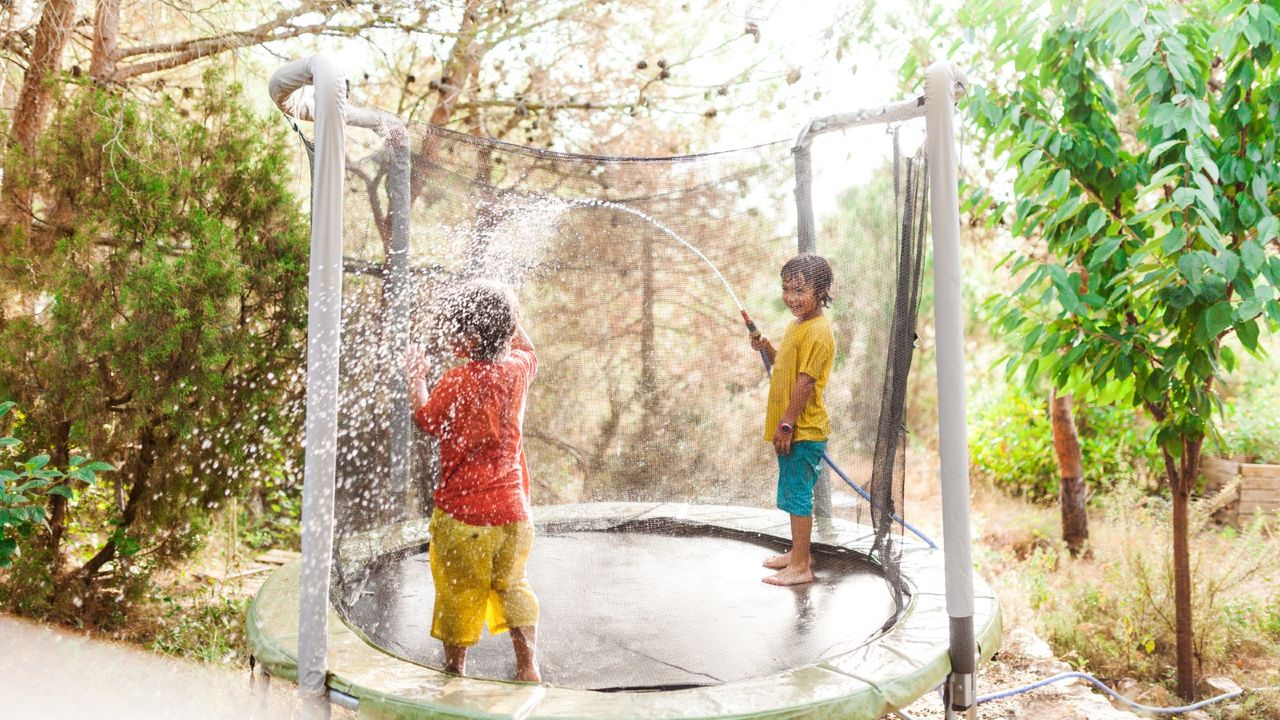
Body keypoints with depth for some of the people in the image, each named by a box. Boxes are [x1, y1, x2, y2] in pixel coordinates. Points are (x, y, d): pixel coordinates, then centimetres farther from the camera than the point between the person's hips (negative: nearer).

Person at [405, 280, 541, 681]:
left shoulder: (456, 383, -18)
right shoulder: (516, 370, -5)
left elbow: (426, 420, 2)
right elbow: (527, 351, 21)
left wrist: (416, 376, 15)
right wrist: (506, 315, 21)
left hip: (462, 512, -5)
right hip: (512, 509, 5)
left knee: (459, 593, 12)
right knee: (512, 586, 20)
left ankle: (455, 670, 27)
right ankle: (529, 667, 24)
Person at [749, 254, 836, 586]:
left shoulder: (817, 332, -19)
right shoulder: (796, 325, 12)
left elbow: (805, 382, -22)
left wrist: (786, 424, -21)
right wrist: (767, 349, 7)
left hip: (804, 431, -10)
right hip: (791, 429, 10)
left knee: (797, 495, -3)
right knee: (791, 493, 20)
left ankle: (800, 567, 7)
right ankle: (798, 552, 34)